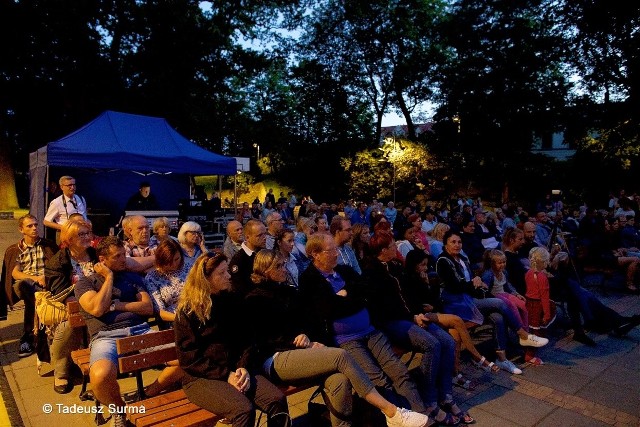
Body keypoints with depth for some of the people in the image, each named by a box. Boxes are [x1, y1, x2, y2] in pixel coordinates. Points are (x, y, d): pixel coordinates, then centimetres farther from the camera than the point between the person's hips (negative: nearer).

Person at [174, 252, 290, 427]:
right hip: (201, 377, -4)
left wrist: (243, 367, -9)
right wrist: (225, 376, -17)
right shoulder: (188, 311, -7)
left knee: (278, 400, -20)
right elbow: (188, 358, -10)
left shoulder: (233, 301, 8)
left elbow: (245, 339, 10)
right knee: (244, 409, -31)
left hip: (235, 370, 5)